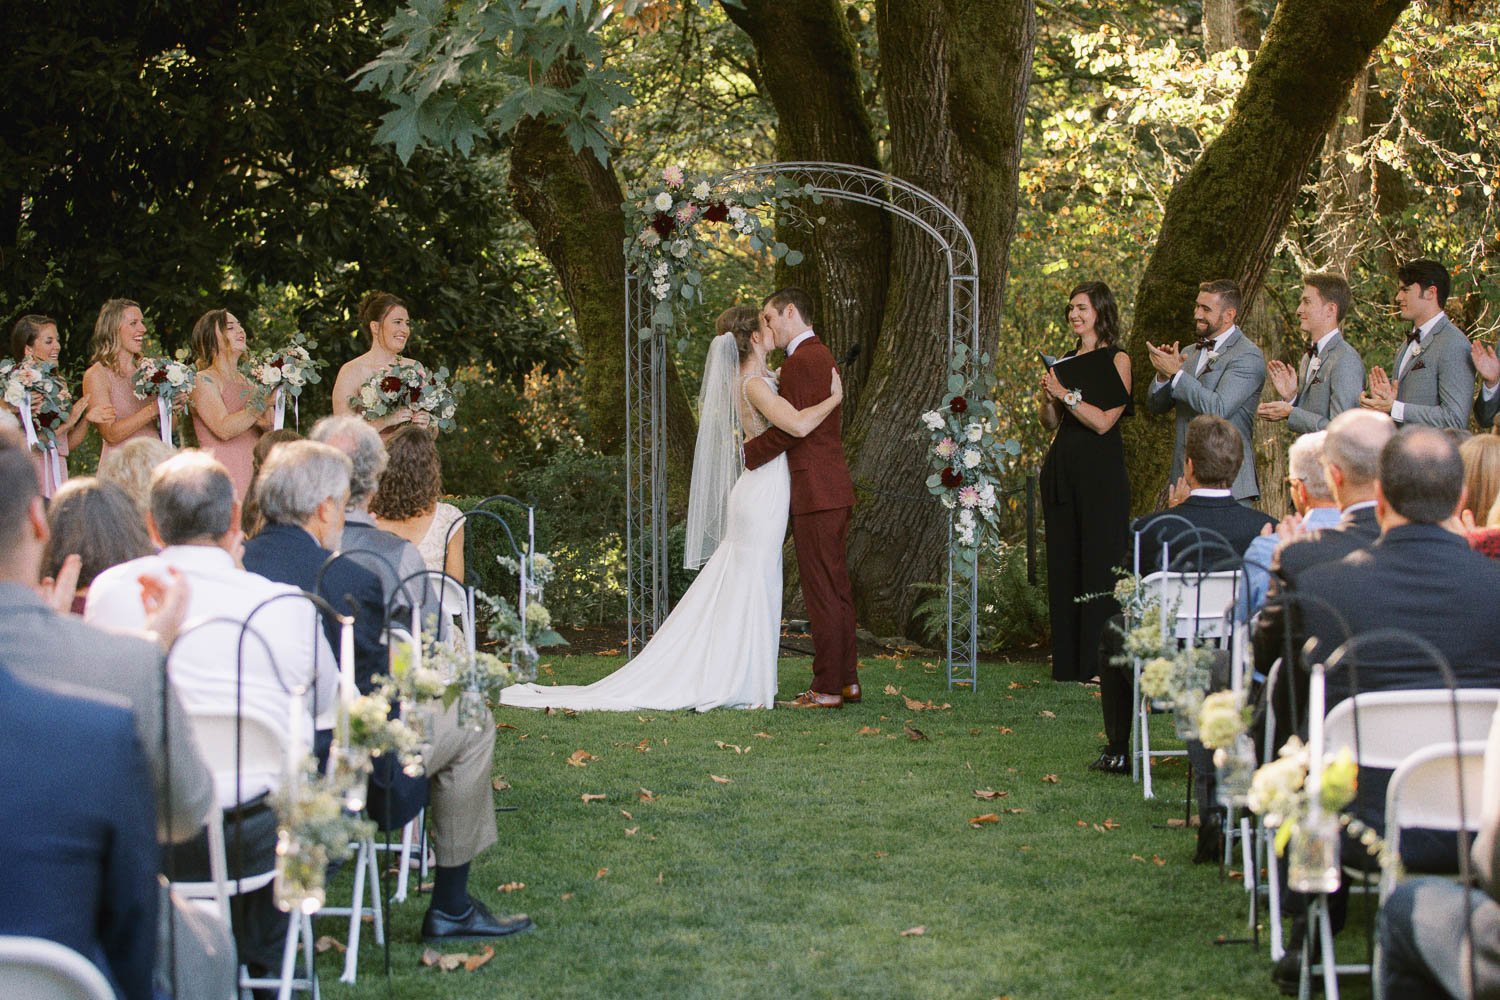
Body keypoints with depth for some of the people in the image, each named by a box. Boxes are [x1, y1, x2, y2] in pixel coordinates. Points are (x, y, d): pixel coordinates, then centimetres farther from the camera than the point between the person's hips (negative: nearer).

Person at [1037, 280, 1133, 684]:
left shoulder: (1117, 360, -3)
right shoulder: (1065, 360, 14)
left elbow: (1103, 421, -12)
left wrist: (1066, 394, -14)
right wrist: (1048, 396, -3)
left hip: (1101, 471, -6)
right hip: (1062, 469, 7)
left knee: (1099, 563, -6)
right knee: (1063, 562, 7)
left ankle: (1100, 661, -3)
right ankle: (1068, 661, 12)